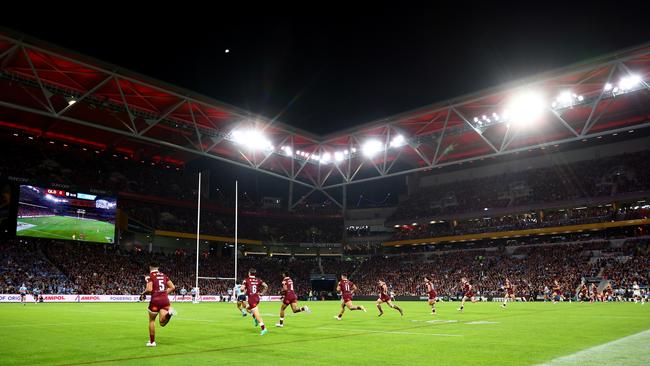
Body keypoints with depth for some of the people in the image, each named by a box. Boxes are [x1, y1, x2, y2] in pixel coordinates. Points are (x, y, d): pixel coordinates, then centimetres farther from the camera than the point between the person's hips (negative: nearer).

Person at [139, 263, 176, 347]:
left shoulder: (150, 276, -1)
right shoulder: (164, 275, 16)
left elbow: (149, 289, -14)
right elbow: (172, 287, 12)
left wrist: (143, 293, 6)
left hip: (155, 300, -4)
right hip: (165, 299, 4)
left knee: (152, 320, 18)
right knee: (162, 323, 0)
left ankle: (152, 341, 23)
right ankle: (169, 313, -30)